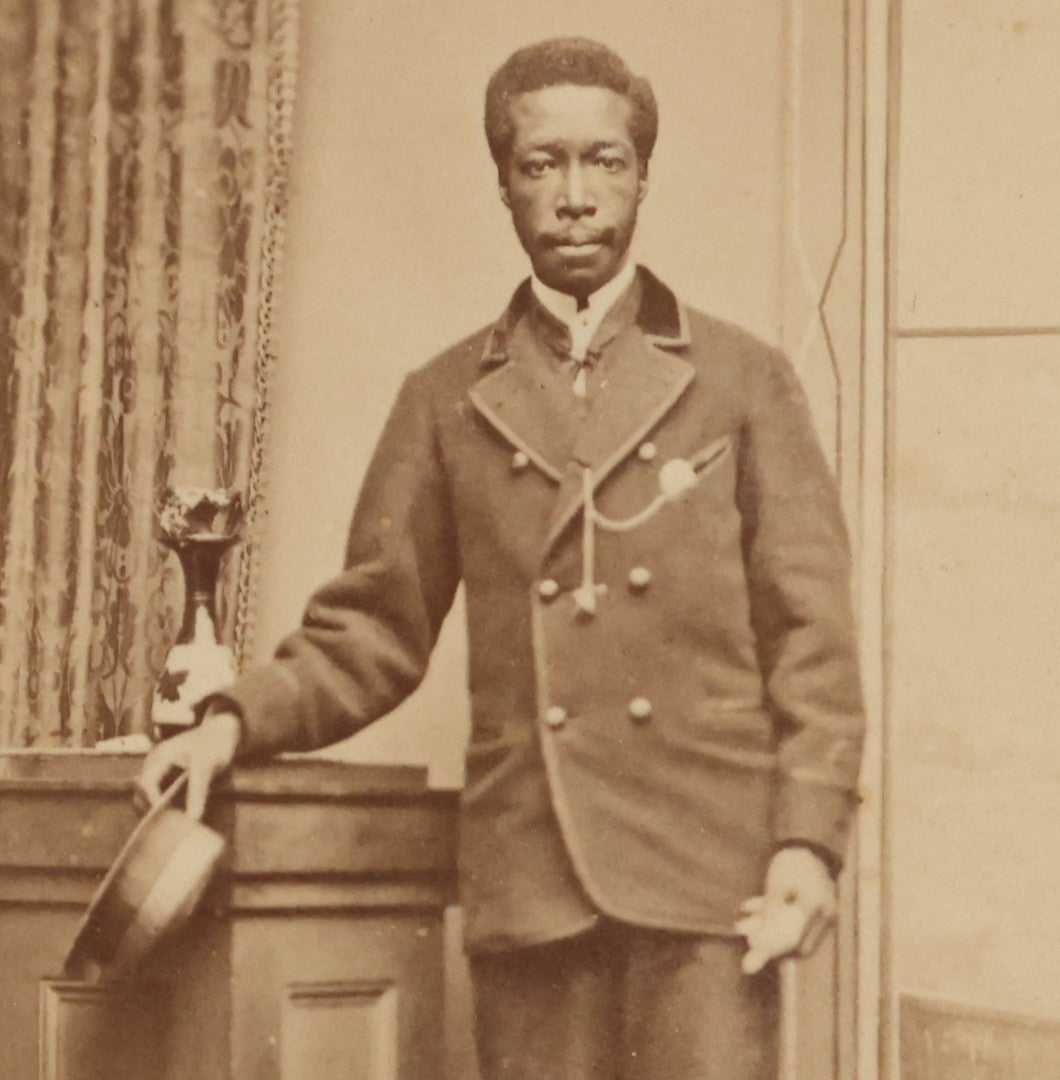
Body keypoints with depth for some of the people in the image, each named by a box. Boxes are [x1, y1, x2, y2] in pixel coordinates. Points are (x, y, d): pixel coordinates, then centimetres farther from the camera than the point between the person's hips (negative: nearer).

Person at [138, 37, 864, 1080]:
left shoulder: (743, 380, 9)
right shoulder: (447, 400, 13)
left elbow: (811, 635, 6)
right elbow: (372, 628, 12)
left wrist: (808, 838, -5)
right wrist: (238, 720, -5)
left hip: (708, 874, -1)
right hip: (526, 880, 1)